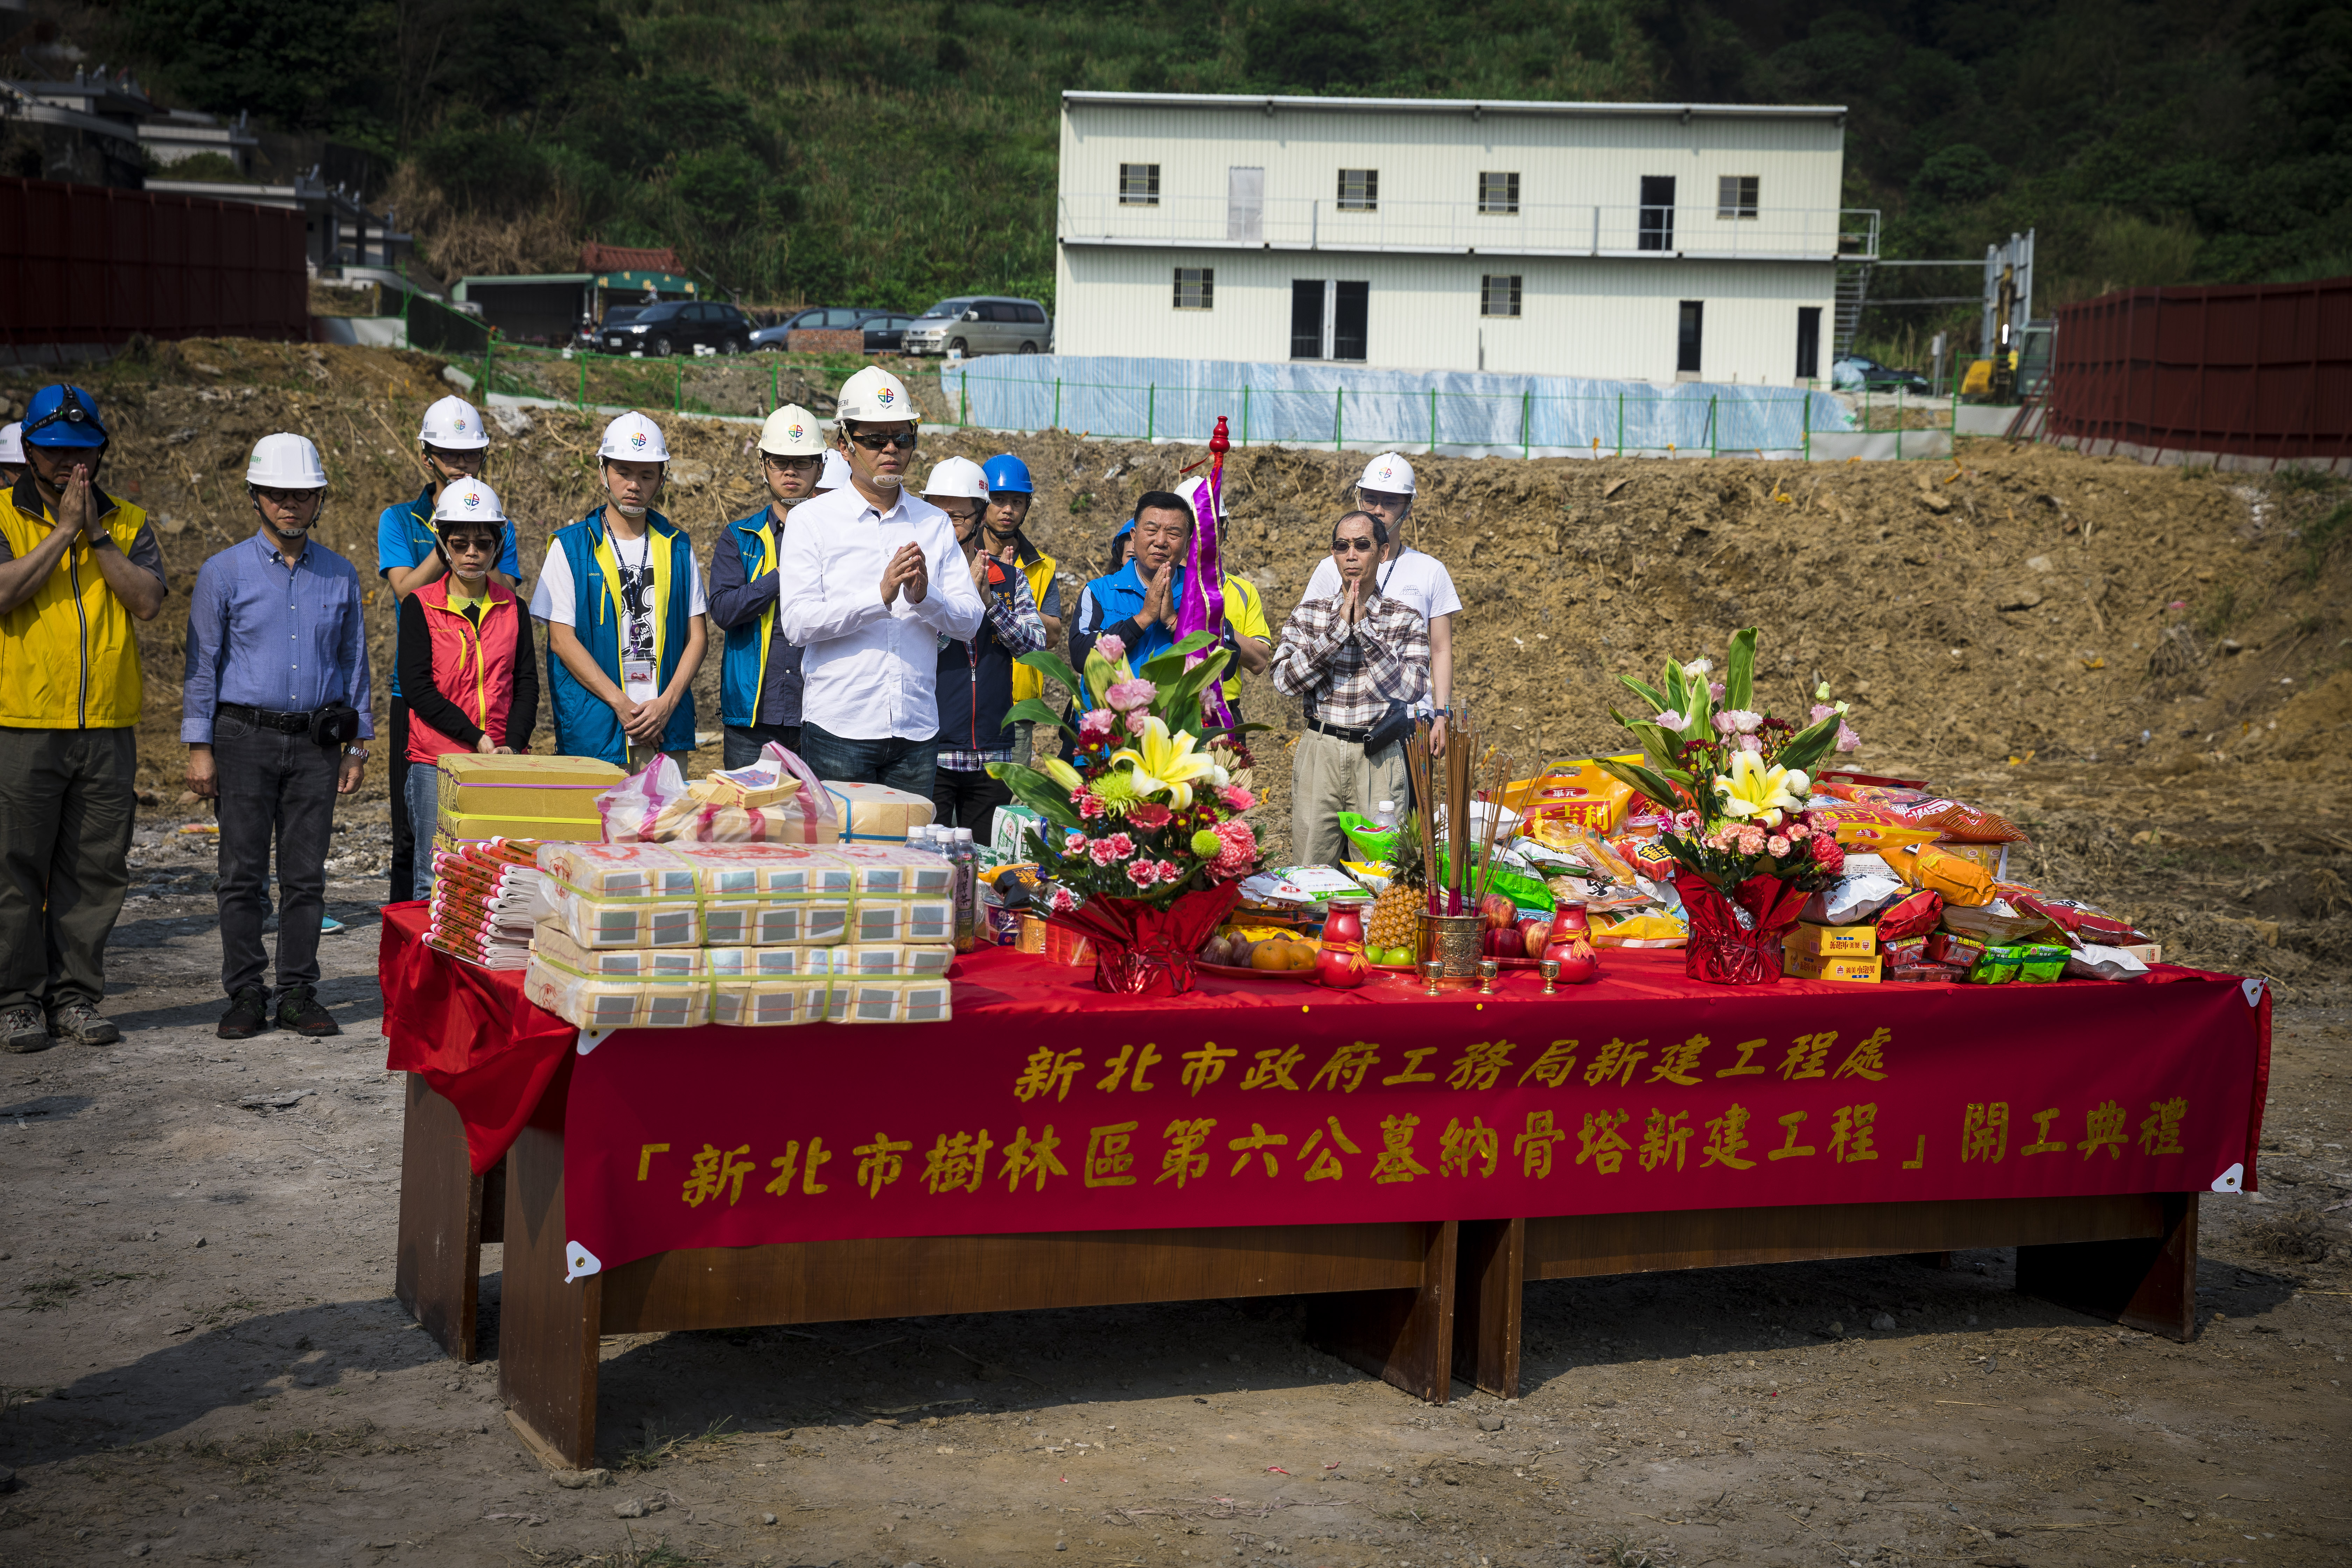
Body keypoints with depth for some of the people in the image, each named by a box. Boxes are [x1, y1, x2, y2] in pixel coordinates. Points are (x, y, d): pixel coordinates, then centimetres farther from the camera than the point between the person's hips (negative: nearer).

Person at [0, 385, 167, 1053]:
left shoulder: (129, 523, 11)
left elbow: (148, 601, -4)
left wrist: (96, 533, -9)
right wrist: (65, 529, -13)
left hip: (107, 728, 3)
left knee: (97, 869, 5)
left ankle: (74, 996, 14)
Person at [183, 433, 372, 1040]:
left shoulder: (341, 576, 8)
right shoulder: (224, 572, 1)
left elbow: (354, 664, 14)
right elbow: (203, 662, 2)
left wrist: (356, 746, 10)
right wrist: (199, 748, -3)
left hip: (315, 743, 2)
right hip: (246, 738, -2)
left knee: (306, 875, 3)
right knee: (243, 874, 0)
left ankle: (299, 995, 9)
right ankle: (245, 996, 7)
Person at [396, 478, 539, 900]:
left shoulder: (512, 608, 11)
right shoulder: (421, 606, 2)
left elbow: (526, 683, 7)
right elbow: (417, 687, -6)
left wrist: (512, 744, -10)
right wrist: (477, 739, -13)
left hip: (502, 761, 3)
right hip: (437, 759, -2)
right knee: (436, 879, -3)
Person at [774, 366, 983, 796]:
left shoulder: (934, 523, 13)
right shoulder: (812, 520, 2)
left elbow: (970, 619, 6)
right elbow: (796, 622, -10)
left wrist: (925, 597, -15)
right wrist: (881, 596, -20)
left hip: (917, 729, 3)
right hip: (838, 727, -3)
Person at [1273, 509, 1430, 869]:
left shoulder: (1406, 619, 3)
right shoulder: (1308, 614, 8)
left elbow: (1411, 689, -11)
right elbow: (1285, 680, -7)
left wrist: (1364, 627, -13)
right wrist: (1339, 628, -12)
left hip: (1379, 758, -1)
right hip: (1320, 754, 1)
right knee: (1312, 867, 3)